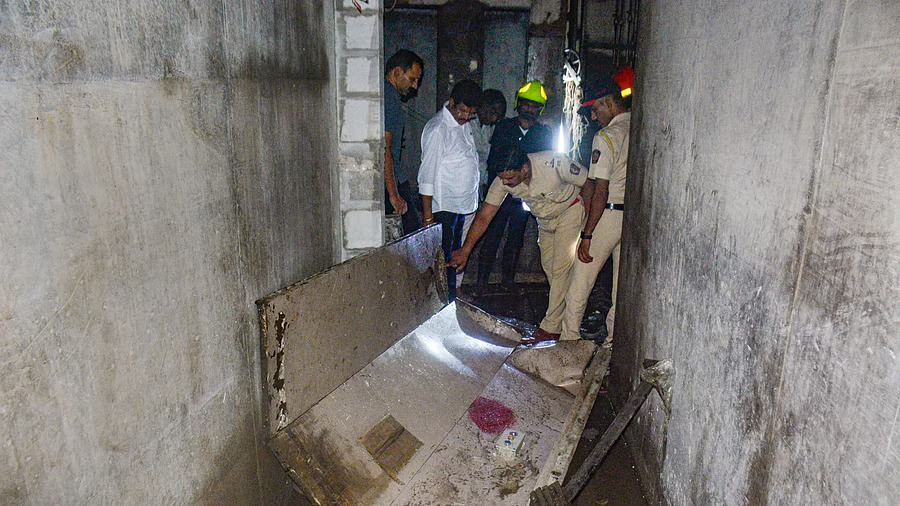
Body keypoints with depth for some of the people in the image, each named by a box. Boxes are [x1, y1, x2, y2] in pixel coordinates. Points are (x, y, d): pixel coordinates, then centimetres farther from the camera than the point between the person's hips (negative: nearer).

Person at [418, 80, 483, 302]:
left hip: (461, 204, 9)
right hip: (443, 206, -9)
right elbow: (427, 173, -18)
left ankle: (450, 298, 28)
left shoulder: (464, 124, 10)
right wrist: (427, 213, -19)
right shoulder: (437, 129, -17)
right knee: (443, 258, -3)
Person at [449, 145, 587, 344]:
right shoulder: (503, 180, -22)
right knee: (549, 267, 11)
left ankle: (551, 328, -4)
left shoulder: (555, 163, -36)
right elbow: (484, 217, -18)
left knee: (561, 268, -12)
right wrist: (465, 250, -23)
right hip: (545, 219, 6)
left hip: (571, 210, -5)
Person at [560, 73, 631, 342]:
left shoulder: (607, 136, -13)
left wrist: (587, 234, -17)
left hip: (609, 214, -7)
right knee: (623, 284, 13)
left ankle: (569, 337, 10)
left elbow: (601, 191, -18)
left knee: (581, 280, 3)